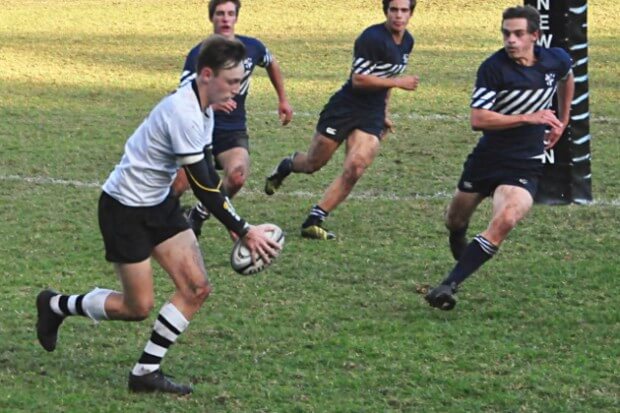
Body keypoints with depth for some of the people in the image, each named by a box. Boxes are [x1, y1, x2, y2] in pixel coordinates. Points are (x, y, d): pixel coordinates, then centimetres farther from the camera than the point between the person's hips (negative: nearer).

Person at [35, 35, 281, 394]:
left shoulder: (203, 109, 2)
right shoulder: (184, 114, -28)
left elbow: (207, 175, 10)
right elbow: (204, 188, -26)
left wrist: (240, 226, 2)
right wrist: (245, 232, -20)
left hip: (159, 203, 9)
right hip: (125, 209, -9)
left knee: (197, 287, -2)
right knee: (138, 307, -2)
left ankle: (147, 372, 6)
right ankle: (56, 306, 21)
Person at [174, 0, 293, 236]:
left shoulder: (252, 48, -3)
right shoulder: (199, 55, -14)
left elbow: (271, 64, 22)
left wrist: (283, 99, 25)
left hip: (234, 131, 2)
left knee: (237, 176, -26)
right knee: (177, 186, -9)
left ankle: (198, 216, 0)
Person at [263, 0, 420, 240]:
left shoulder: (407, 41, 8)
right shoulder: (372, 38, -19)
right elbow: (358, 79, -22)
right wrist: (398, 82, -21)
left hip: (371, 117, 6)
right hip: (344, 109, -5)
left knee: (354, 170, -14)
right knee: (313, 164, 9)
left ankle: (313, 222, -7)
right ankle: (286, 166, 45)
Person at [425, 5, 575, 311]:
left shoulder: (556, 61, -2)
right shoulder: (493, 68, -15)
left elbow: (567, 79, 25)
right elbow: (478, 119, -22)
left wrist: (562, 122, 27)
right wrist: (528, 118, -26)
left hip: (524, 167, 0)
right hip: (486, 159, 0)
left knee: (505, 220, -27)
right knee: (455, 221, 15)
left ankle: (449, 285, -29)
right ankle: (459, 249, 53)